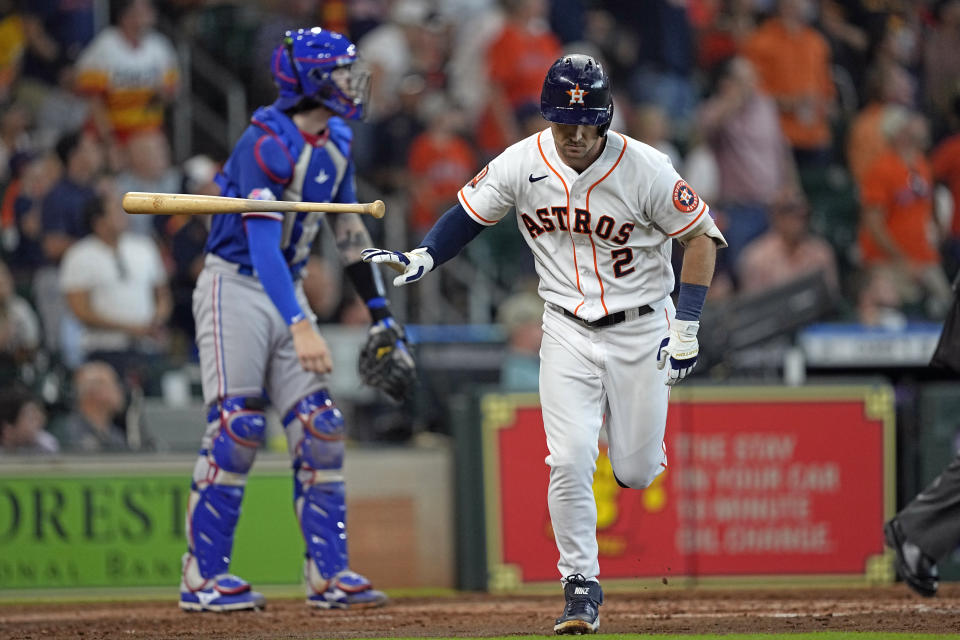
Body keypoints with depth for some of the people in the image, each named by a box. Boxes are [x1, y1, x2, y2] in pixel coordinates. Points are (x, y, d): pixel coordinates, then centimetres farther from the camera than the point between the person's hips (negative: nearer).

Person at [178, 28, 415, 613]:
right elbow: (262, 241, -30)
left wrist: (381, 312, 11)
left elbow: (349, 228, 16)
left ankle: (328, 574, 4)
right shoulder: (267, 144, -22)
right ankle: (203, 576, -7)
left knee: (320, 429, 1)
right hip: (234, 286, -8)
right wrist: (300, 326, -39)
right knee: (238, 428, -13)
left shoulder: (336, 143, 6)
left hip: (287, 290, 8)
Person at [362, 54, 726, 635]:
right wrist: (421, 259, -14)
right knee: (570, 462, -13)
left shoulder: (645, 169, -18)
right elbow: (469, 215, 3)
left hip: (640, 330, -1)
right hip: (568, 331, 1)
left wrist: (688, 325, -13)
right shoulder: (522, 165, -11)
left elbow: (701, 236, -8)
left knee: (635, 473, 4)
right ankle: (581, 588, -1)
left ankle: (636, 429, 42)